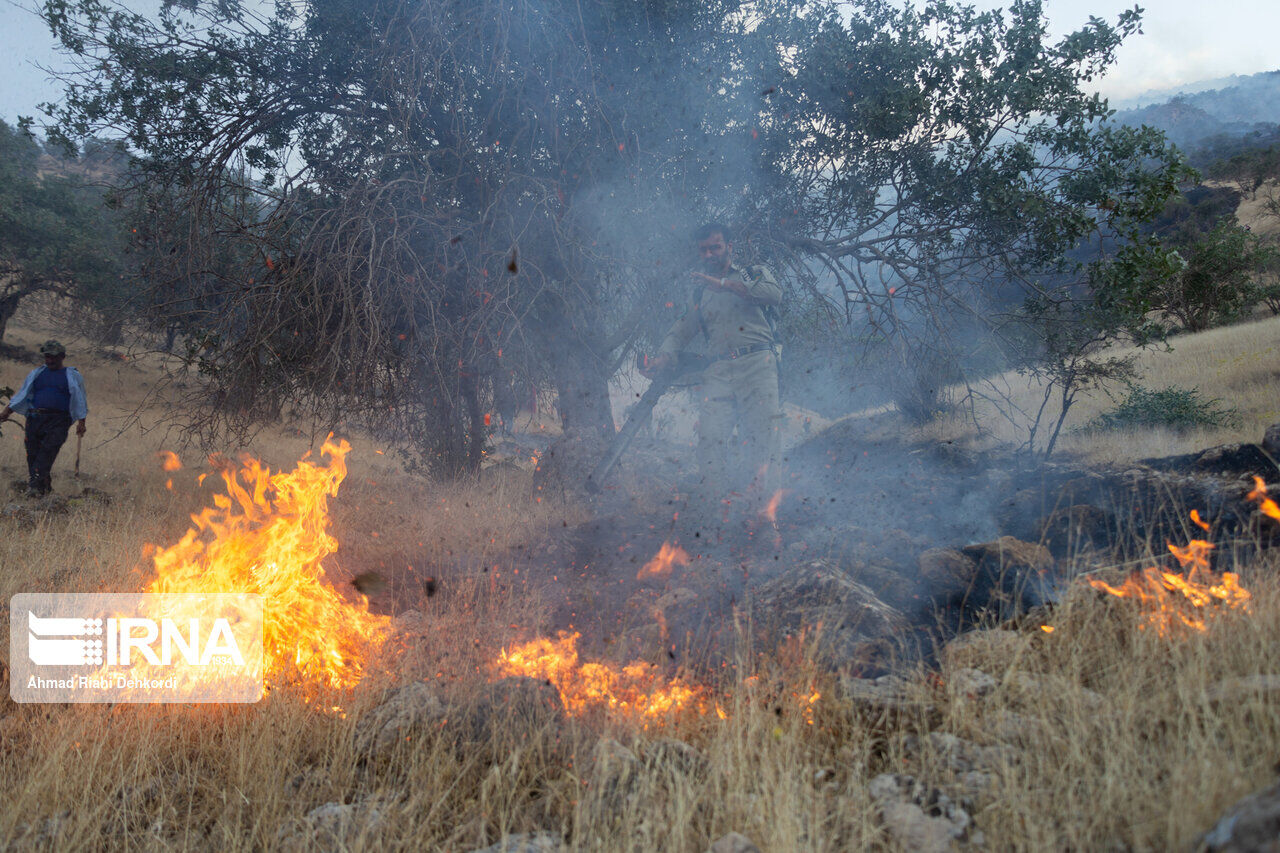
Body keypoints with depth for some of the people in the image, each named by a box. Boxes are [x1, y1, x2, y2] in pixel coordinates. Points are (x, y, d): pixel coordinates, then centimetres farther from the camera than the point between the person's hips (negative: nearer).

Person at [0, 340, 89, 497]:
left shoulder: (73, 376, 11)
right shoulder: (36, 374, 20)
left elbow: (80, 400, 10)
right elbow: (21, 395, 21)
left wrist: (81, 422, 1)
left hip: (58, 421, -4)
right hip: (35, 418, 4)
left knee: (48, 450, -20)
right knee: (32, 453, -3)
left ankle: (35, 484, -27)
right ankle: (44, 487, 4)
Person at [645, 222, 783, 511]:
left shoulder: (755, 273, 17)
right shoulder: (700, 294, 29)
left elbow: (774, 293, -6)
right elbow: (682, 329, 22)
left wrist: (722, 283, -11)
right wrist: (665, 355, 0)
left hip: (757, 361, -3)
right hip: (718, 371, 3)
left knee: (762, 433, -14)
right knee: (710, 436, -14)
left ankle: (762, 505, -15)